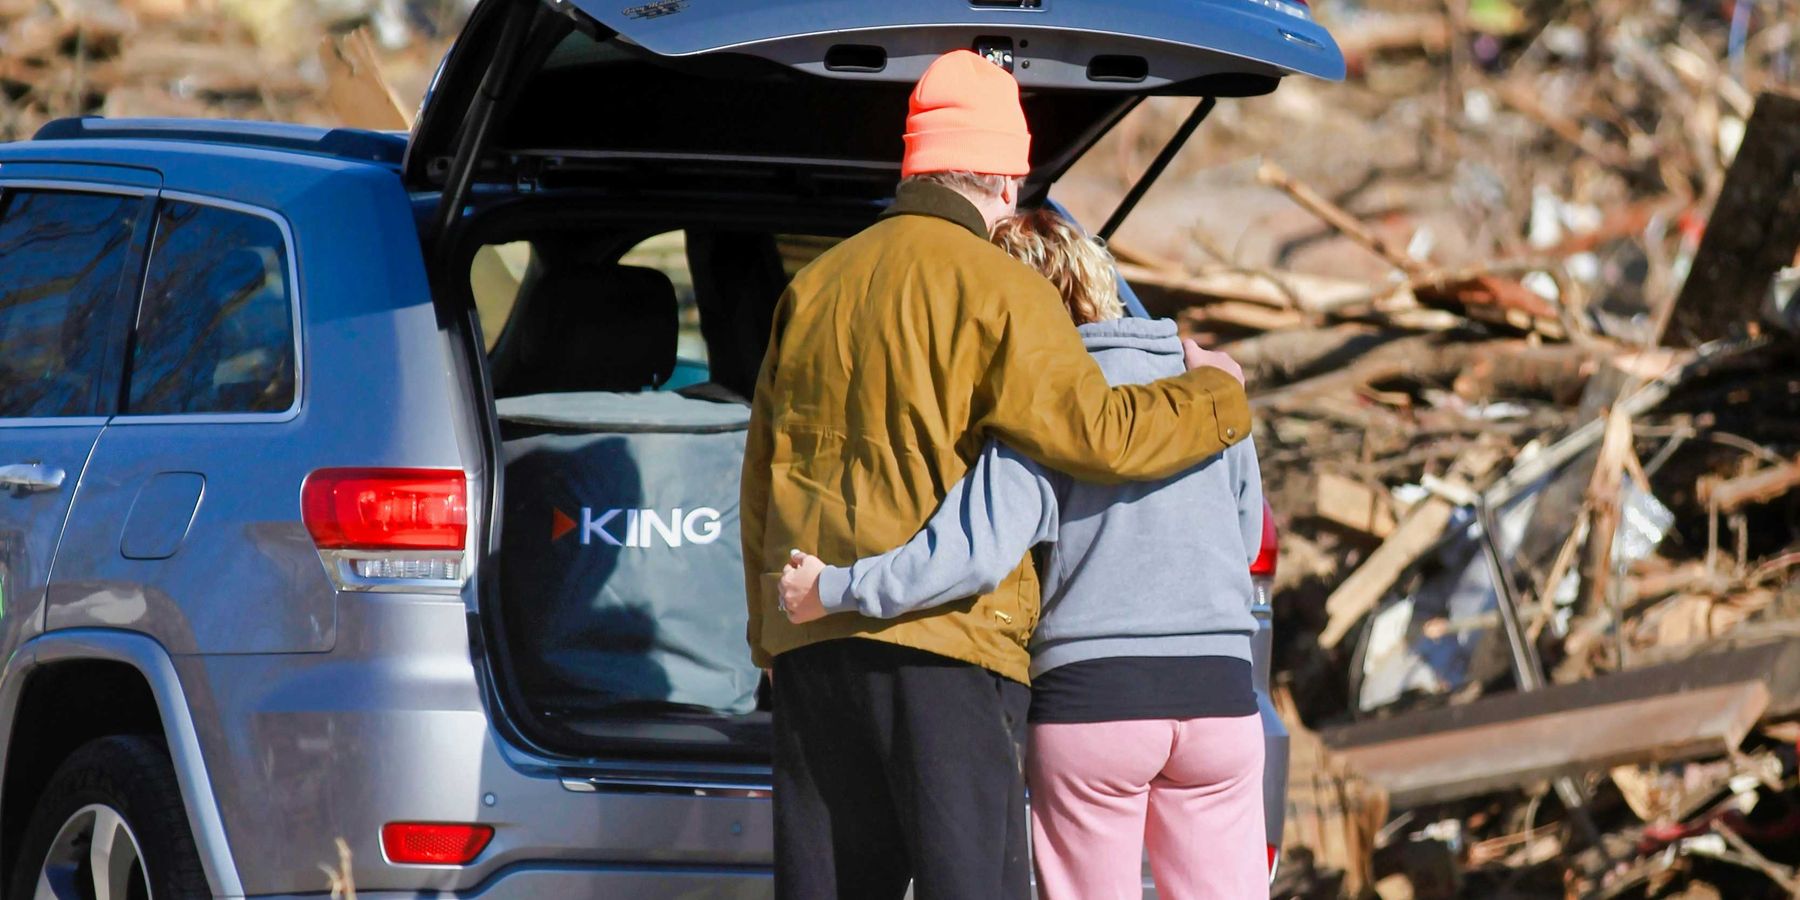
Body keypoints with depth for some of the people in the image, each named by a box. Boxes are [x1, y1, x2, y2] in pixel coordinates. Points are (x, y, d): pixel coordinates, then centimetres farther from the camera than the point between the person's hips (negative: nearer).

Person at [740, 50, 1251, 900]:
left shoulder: (815, 286, 16)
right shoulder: (996, 288, -5)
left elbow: (762, 476, 19)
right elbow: (1094, 432, -13)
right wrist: (1212, 393, 5)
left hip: (810, 639, 6)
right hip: (942, 640, -6)